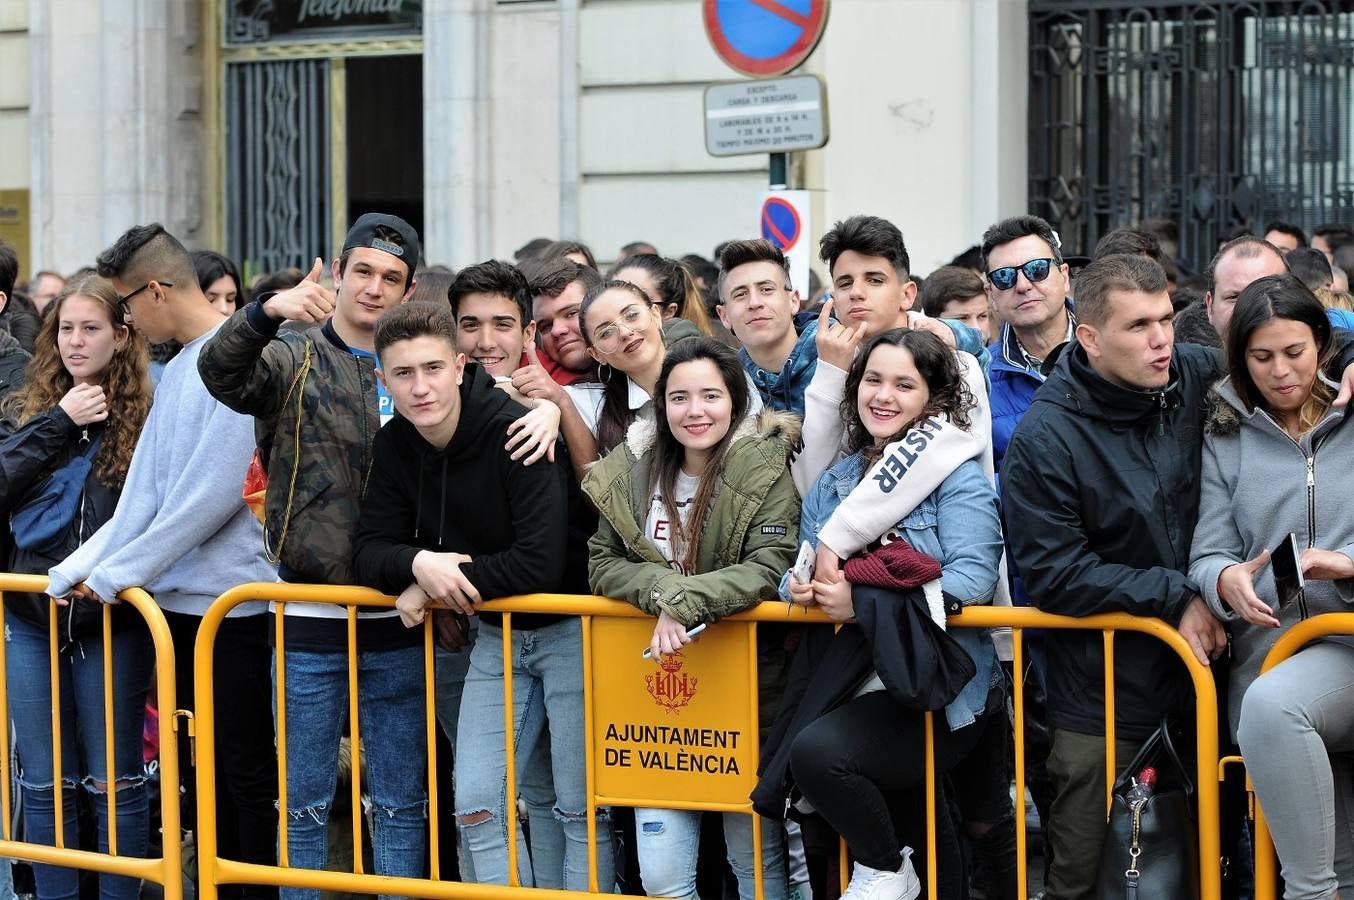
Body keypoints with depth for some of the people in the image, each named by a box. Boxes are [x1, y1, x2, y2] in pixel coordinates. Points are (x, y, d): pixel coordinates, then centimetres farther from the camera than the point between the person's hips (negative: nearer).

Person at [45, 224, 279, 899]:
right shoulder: (175, 371, 13)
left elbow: (212, 493, -18)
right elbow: (144, 493, 12)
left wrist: (117, 572, -12)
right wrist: (78, 568, 1)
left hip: (233, 600, -8)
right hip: (177, 601, 8)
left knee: (245, 770, 0)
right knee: (196, 770, 12)